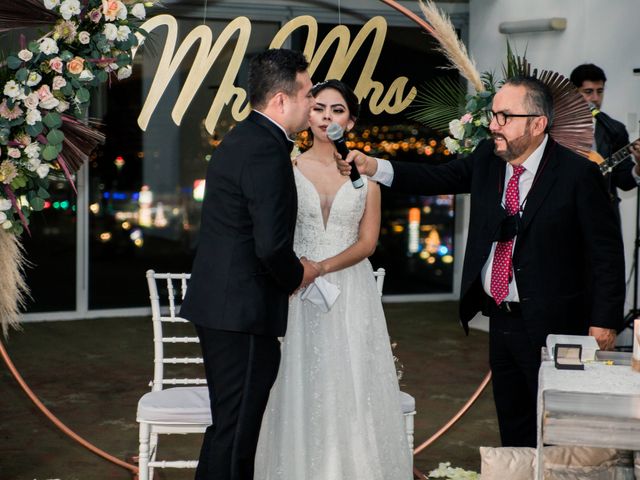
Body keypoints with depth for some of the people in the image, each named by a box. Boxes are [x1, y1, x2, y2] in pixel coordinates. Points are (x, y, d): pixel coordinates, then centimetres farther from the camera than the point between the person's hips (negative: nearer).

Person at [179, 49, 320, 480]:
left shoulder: (242, 138, 13)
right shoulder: (267, 152, -19)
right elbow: (271, 246, -25)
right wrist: (299, 275, -6)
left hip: (218, 304, 10)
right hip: (244, 313, -10)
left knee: (228, 424, 20)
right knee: (236, 431, 0)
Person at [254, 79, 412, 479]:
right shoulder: (288, 168, 2)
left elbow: (368, 241, -1)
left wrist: (322, 267, -15)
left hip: (351, 292, 1)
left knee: (351, 388, 2)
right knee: (301, 388, 1)